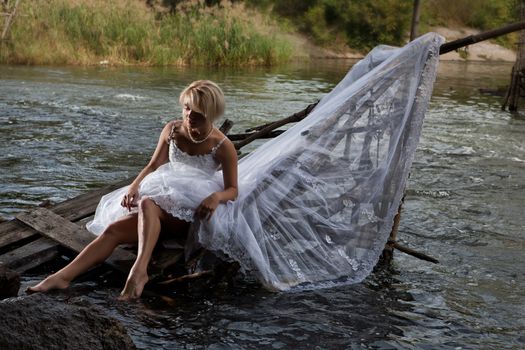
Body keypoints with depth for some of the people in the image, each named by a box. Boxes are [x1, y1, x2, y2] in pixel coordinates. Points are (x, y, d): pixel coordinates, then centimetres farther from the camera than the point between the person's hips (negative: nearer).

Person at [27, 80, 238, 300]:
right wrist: (135, 186, -8)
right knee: (113, 230, -18)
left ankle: (139, 270, -54)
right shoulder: (172, 130, 8)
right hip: (163, 202, 5)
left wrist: (217, 196, -27)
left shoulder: (223, 147, -5)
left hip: (190, 211, -5)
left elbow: (232, 190, -3)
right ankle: (62, 277, -26)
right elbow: (153, 166, 11)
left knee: (148, 204, -37)